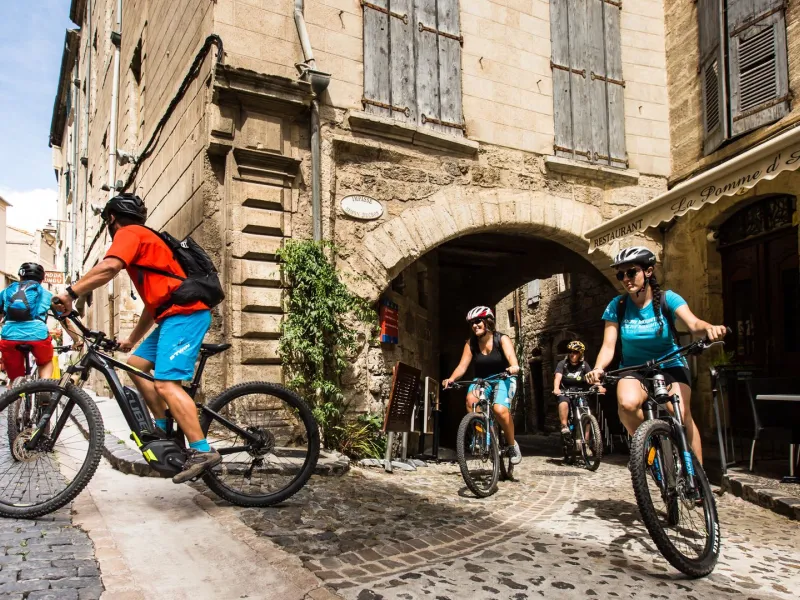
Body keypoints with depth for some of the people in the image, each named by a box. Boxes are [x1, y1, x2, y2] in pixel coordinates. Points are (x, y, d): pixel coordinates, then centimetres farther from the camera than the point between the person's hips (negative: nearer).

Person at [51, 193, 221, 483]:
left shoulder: (129, 233, 2)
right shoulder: (146, 239, 31)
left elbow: (109, 267, -21)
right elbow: (154, 299, 32)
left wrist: (70, 293, -19)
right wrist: (131, 340, 36)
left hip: (184, 313, -10)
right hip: (176, 314, 10)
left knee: (165, 383, -17)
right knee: (136, 364, 16)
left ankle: (202, 451, -21)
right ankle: (164, 429, 18)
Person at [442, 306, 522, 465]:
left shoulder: (502, 339, -13)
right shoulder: (471, 343, -5)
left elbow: (511, 356, -31)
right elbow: (462, 365, -11)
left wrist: (514, 367, -54)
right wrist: (451, 379, -30)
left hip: (503, 379, -3)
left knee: (500, 410, -30)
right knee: (471, 400, -32)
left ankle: (512, 445, -5)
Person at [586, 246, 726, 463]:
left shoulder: (667, 298, -11)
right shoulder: (617, 306, -8)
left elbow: (694, 324, -27)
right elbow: (608, 346, -14)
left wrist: (710, 328, -51)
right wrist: (598, 369, -35)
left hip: (670, 366, 0)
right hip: (634, 369, 0)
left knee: (681, 416, -23)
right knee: (627, 403, -32)